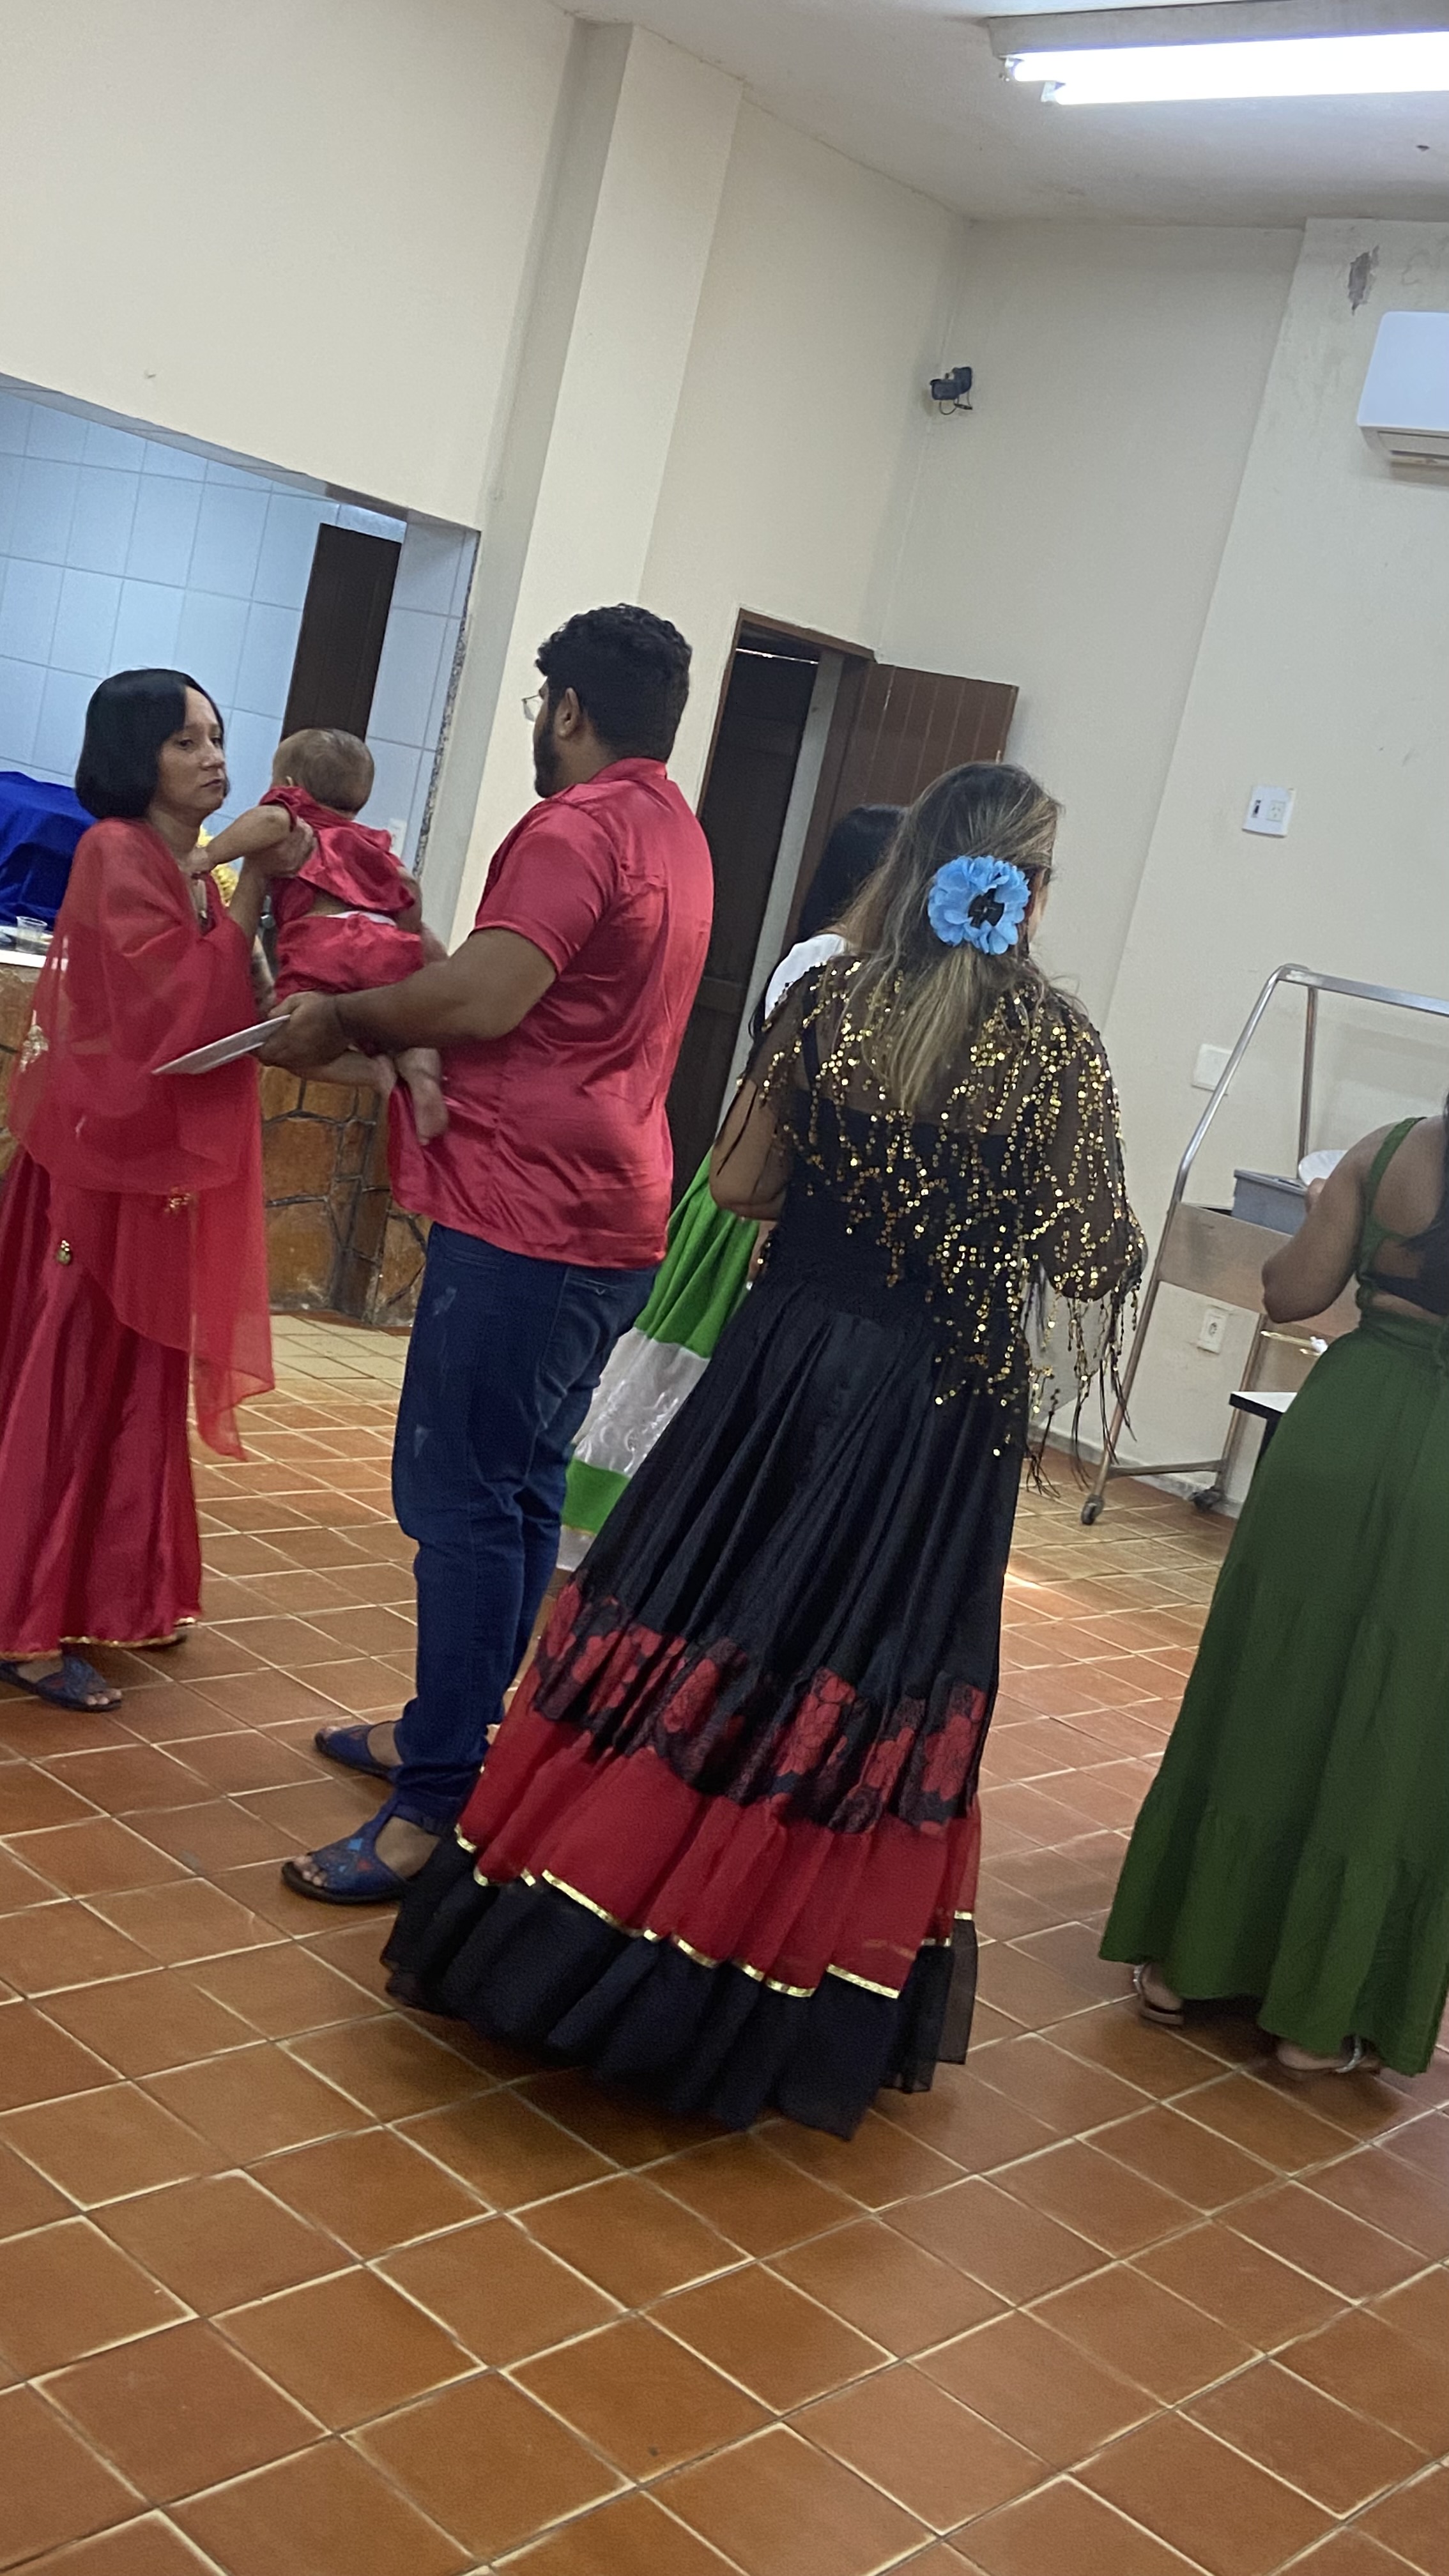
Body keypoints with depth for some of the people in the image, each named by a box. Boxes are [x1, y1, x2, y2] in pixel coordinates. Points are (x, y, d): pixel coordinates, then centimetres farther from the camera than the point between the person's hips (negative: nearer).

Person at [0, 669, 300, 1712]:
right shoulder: (118, 854, -14)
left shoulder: (188, 867, 13)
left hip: (163, 1154, 9)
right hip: (107, 1152, -9)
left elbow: (226, 1007, 7)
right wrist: (253, 887, -23)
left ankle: (99, 1594, 27)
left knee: (134, 1380, 15)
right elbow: (180, 1003, -24)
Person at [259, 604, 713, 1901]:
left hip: (528, 1218, -10)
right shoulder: (674, 833, 19)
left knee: (463, 1498, -8)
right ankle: (447, 1733, 26)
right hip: (610, 1220, 10)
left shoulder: (578, 828, -13)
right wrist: (382, 1016, 12)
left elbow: (485, 997, -24)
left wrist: (341, 1016, -9)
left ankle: (442, 1804, -6)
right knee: (521, 1493, 15)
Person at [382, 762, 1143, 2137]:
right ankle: (770, 1994, 21)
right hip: (944, 1409, -2)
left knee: (691, 1636, 11)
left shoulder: (827, 998, -3)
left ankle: (569, 1944, 21)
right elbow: (1089, 1265, -8)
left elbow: (742, 1186, 0)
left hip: (792, 1363, 2)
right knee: (863, 1684, 9)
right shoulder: (1061, 1048, -9)